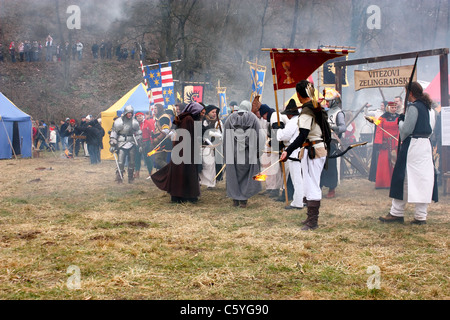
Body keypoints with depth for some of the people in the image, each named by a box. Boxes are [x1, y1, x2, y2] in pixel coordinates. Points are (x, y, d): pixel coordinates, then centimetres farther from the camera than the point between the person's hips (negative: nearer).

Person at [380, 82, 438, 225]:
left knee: (403, 178, -1)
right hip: (426, 145, 8)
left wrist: (400, 121, 4)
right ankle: (421, 215, 5)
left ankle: (396, 213, 4)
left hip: (413, 146, -8)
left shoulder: (413, 107, -13)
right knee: (424, 178, 5)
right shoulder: (426, 107, 13)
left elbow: (406, 130, -16)